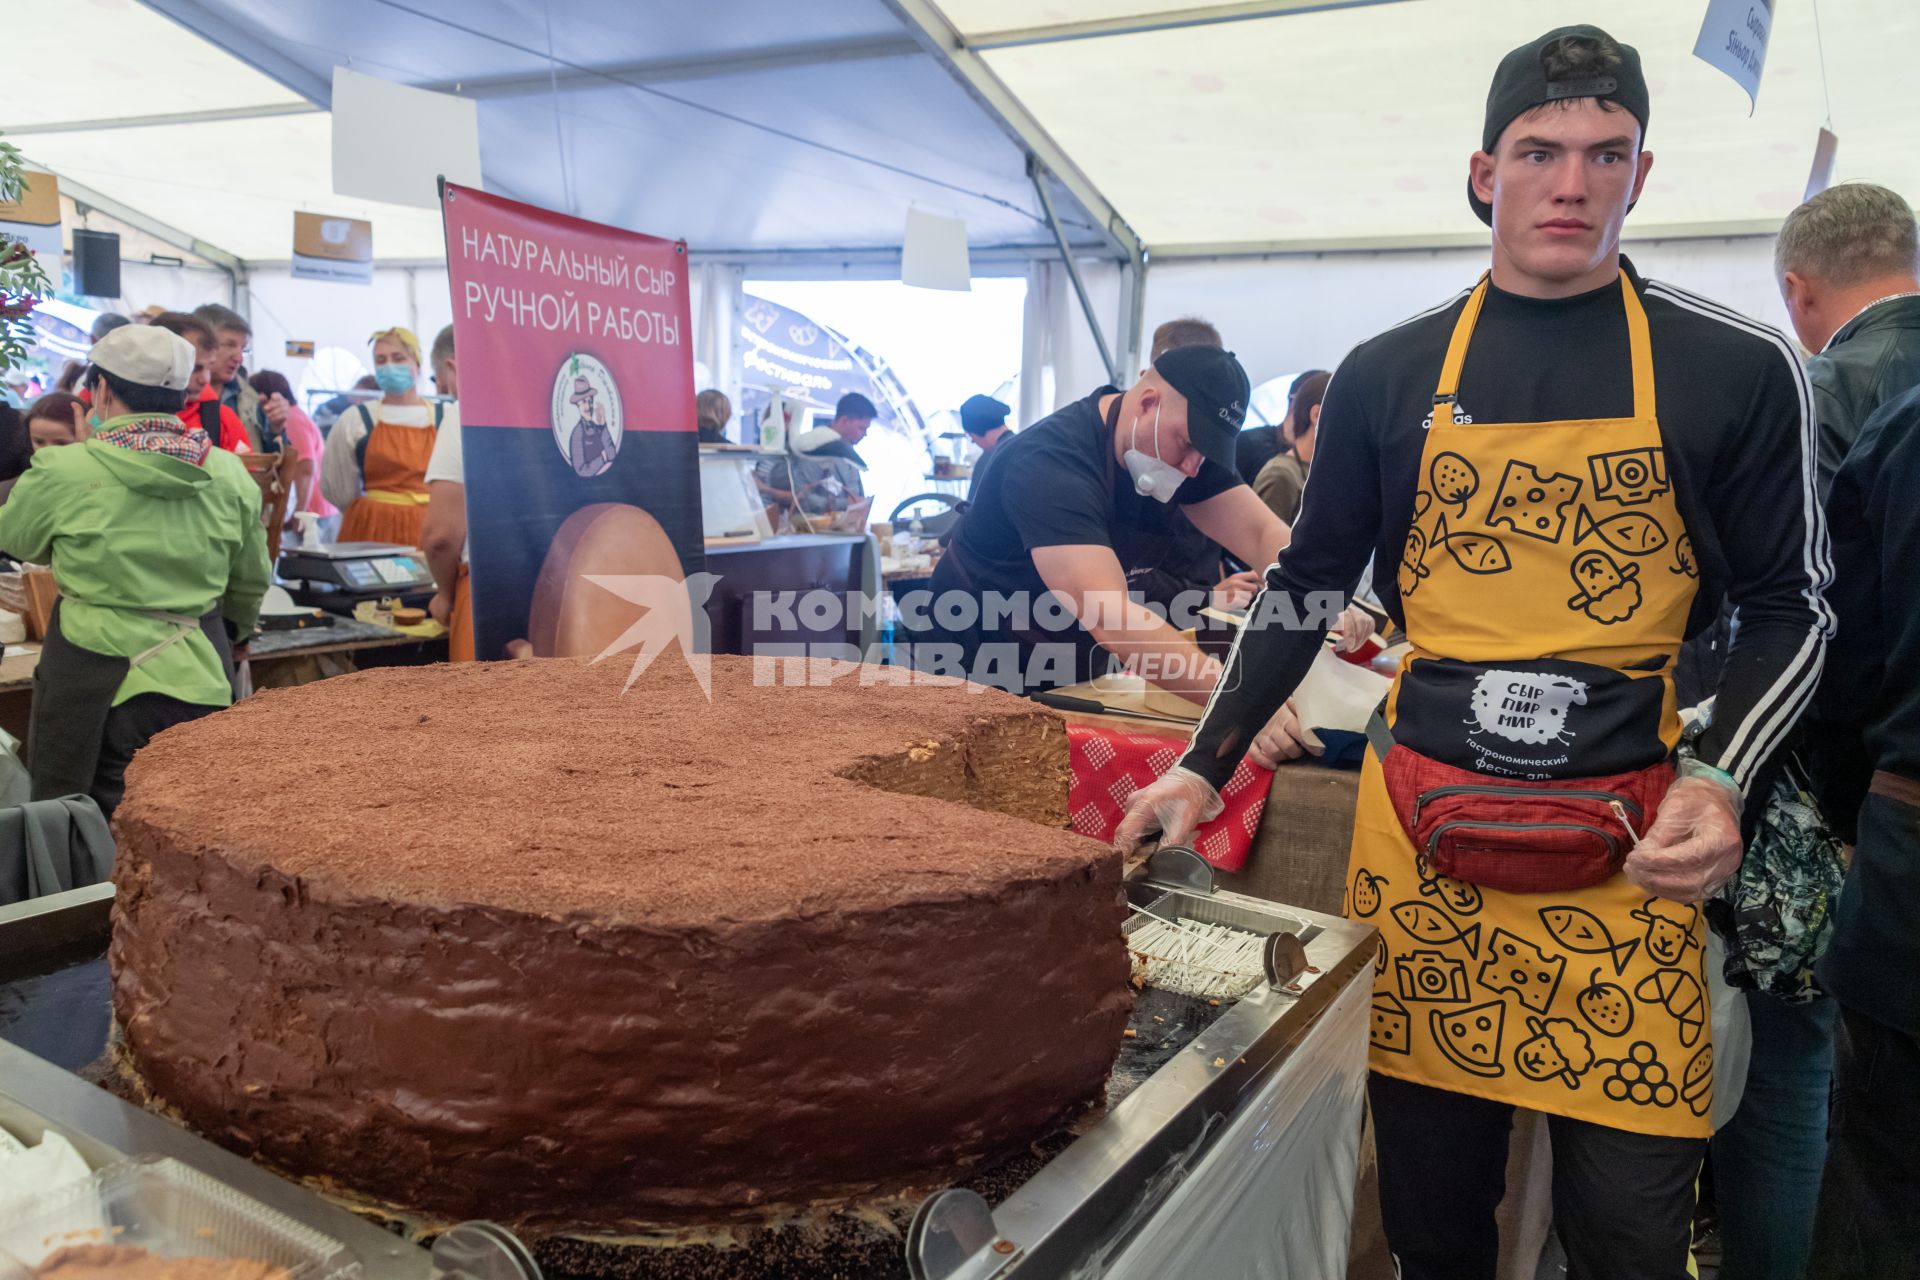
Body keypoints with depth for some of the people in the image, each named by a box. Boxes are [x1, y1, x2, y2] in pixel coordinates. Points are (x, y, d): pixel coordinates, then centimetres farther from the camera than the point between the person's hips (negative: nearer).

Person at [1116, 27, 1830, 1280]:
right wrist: (1205, 767, 3)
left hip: (1625, 849, -1)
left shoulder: (1736, 369, 1)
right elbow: (1306, 587, 10)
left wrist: (1719, 780, -11)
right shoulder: (1388, 375, 5)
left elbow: (1790, 605, 6)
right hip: (1417, 838, 2)